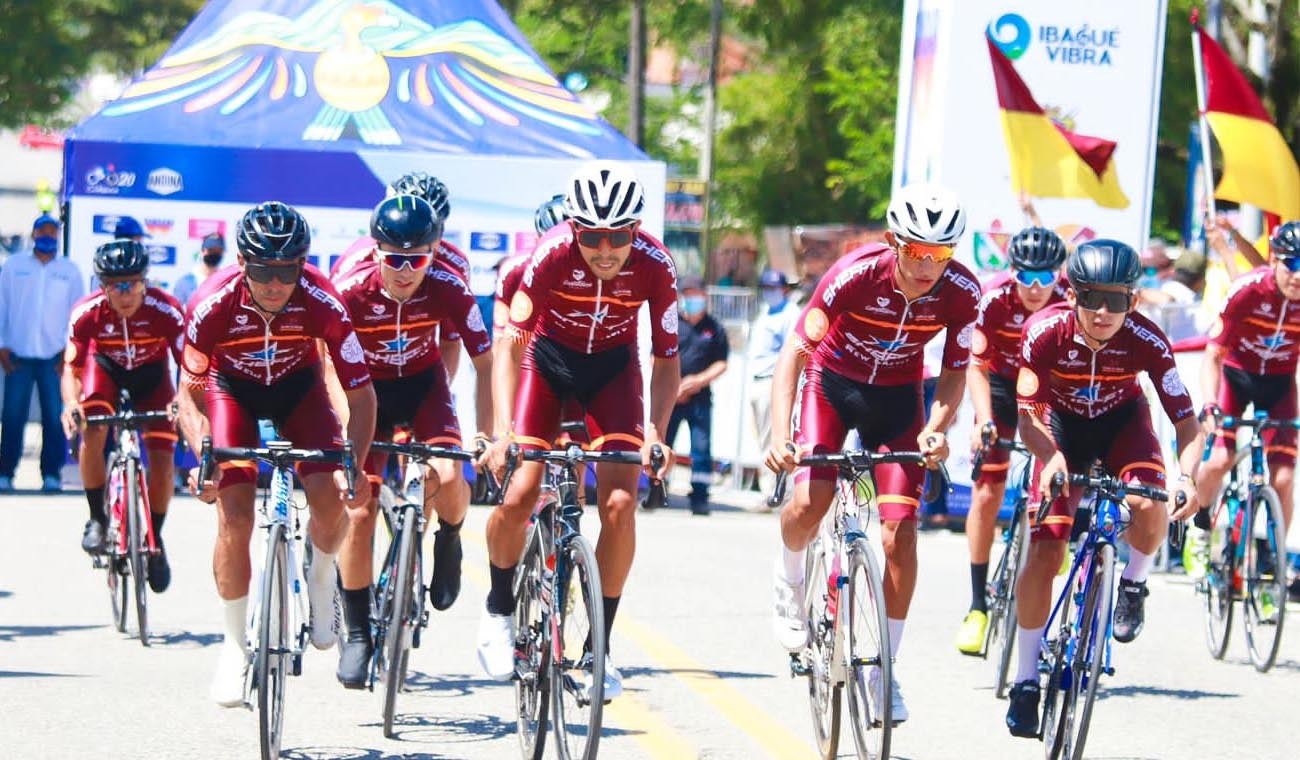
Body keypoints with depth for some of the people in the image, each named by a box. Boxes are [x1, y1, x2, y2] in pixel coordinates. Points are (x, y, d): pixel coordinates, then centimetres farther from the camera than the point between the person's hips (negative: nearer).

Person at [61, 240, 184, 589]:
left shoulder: (165, 311, -33)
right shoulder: (87, 313, -31)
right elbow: (71, 367, -27)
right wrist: (71, 404, -47)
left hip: (151, 372, 0)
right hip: (105, 368, 0)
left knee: (162, 457, -11)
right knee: (91, 433, -28)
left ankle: (154, 538, 13)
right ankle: (97, 517, -8)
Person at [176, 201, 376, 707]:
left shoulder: (323, 303, -32)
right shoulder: (213, 305, -32)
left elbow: (361, 394, -23)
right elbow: (190, 392, -18)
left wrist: (355, 467, -37)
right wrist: (203, 457, -35)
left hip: (298, 385, 0)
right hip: (231, 386, 0)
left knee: (330, 499, -21)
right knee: (234, 516, -15)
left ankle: (321, 581, 13)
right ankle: (235, 646, 1)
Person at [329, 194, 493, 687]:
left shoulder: (448, 289, -25)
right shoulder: (351, 291, -28)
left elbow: (484, 363, -17)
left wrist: (485, 433, -26)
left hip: (423, 387, 1)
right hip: (367, 391, -1)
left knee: (448, 475, -28)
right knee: (359, 512, -12)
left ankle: (449, 543, 8)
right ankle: (356, 635, 3)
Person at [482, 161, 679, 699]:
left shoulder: (654, 266, -25)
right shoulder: (552, 256, -30)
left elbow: (666, 361, -16)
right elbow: (510, 346, -27)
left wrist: (655, 433, -30)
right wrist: (502, 432, -38)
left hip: (613, 367, 1)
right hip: (548, 357, -1)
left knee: (620, 502, -16)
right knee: (518, 496, -14)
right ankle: (498, 611, 13)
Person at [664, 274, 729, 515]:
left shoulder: (715, 329, 6)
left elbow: (721, 364, 6)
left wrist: (700, 380, -11)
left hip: (700, 398, 0)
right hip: (670, 396, 0)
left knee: (701, 448, -4)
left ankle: (700, 497, 0)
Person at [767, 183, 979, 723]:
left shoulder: (960, 292, -23)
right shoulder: (856, 274, -31)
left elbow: (954, 373, -10)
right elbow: (795, 353, -29)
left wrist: (936, 429, -30)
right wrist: (780, 435, -42)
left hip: (897, 395, 2)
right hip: (833, 380, -2)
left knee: (900, 531, -11)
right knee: (809, 502, -24)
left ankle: (884, 670, -1)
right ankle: (789, 581, 11)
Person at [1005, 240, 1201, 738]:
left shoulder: (1147, 341, -29)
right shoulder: (1045, 331, -29)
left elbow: (1186, 422, -26)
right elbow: (1028, 416, -26)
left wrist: (1186, 476, -44)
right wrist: (1050, 458, -46)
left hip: (1122, 421, 0)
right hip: (1063, 424, 0)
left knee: (1149, 507, -31)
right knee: (1044, 550, -12)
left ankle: (1134, 583, 3)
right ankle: (1025, 682, -2)